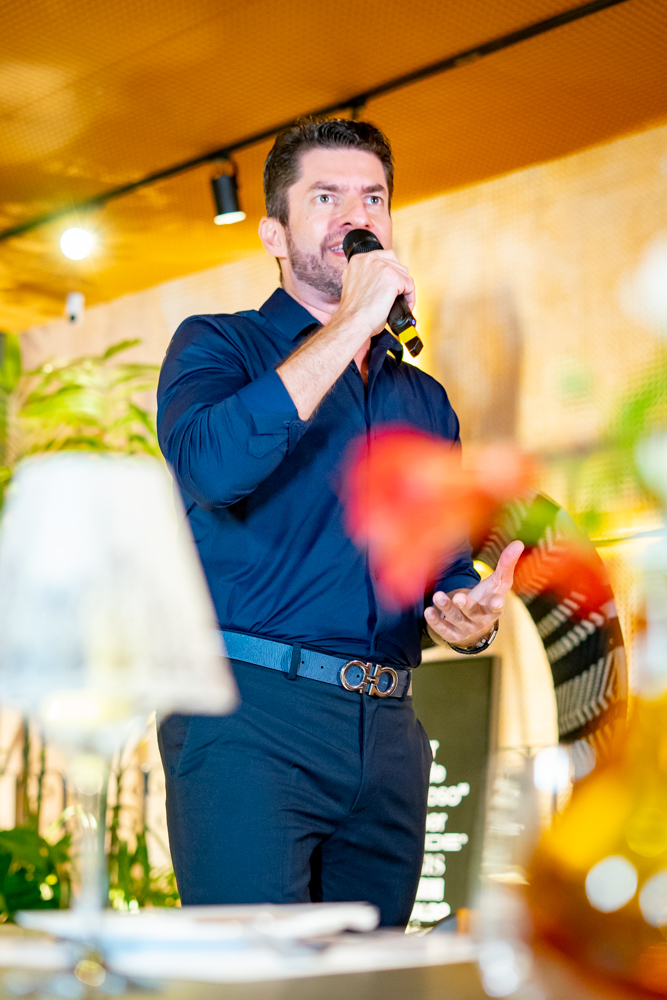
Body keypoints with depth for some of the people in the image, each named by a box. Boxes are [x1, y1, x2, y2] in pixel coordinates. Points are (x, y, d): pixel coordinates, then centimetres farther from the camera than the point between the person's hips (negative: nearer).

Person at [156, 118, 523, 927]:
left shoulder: (423, 399, 21)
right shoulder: (217, 345, 5)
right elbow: (211, 465, -18)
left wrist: (473, 617, -1)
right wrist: (352, 323, -13)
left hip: (388, 735, 6)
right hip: (250, 714, -5)